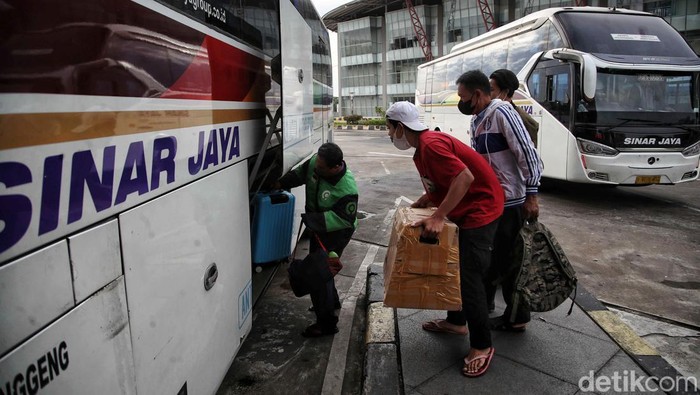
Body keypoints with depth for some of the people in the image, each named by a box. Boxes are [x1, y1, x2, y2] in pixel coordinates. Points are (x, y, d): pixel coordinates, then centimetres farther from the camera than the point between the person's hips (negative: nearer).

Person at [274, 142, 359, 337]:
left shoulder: (347, 190, -36)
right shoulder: (315, 163, -15)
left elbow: (342, 219, -30)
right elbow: (300, 173, 4)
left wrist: (310, 219, -30)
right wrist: (280, 184, -9)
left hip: (336, 233, -9)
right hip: (319, 227, 9)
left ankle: (326, 323, 4)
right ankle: (332, 301, 48)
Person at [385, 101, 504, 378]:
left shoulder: (431, 144, -23)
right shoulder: (422, 149, 10)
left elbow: (465, 177, -32)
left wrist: (438, 217, -32)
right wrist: (416, 207, 14)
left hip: (480, 208, -11)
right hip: (463, 210, 11)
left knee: (468, 276, -8)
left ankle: (482, 346, 5)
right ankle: (456, 321, 35)